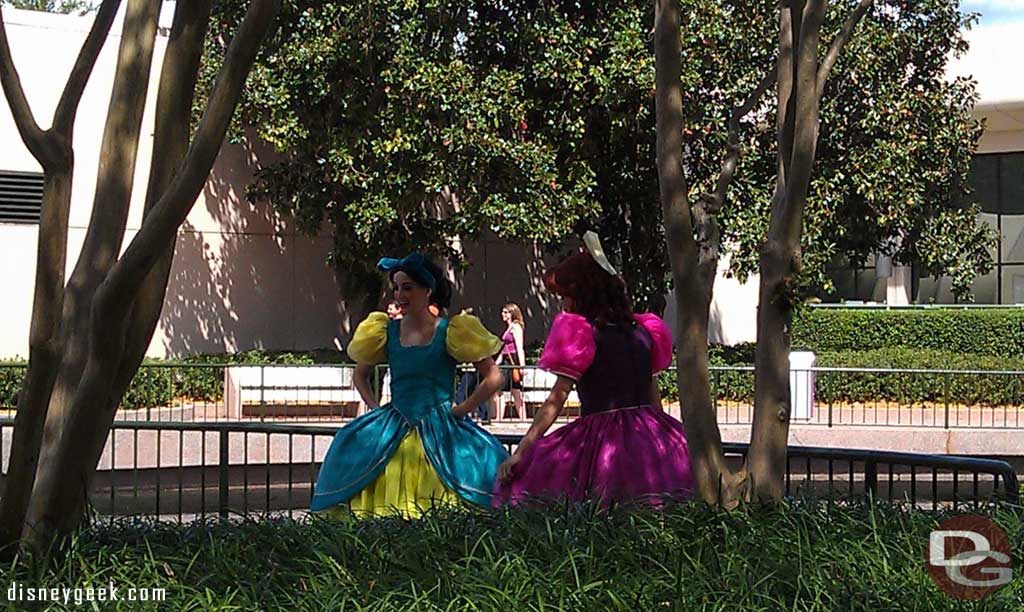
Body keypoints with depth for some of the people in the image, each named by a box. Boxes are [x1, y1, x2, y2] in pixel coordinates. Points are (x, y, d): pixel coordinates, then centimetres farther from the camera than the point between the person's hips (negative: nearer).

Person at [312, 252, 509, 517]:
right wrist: (375, 407, 10)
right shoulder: (386, 332, 8)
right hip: (393, 434, 4)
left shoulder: (450, 332, -3)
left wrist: (460, 411, -4)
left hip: (440, 434, -4)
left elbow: (493, 378, -1)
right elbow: (360, 375, 24)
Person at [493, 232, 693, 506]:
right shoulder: (643, 331, 12)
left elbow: (555, 401, -10)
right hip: (649, 438, 6)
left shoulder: (580, 335, -6)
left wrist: (521, 452, -10)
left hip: (600, 437, -6)